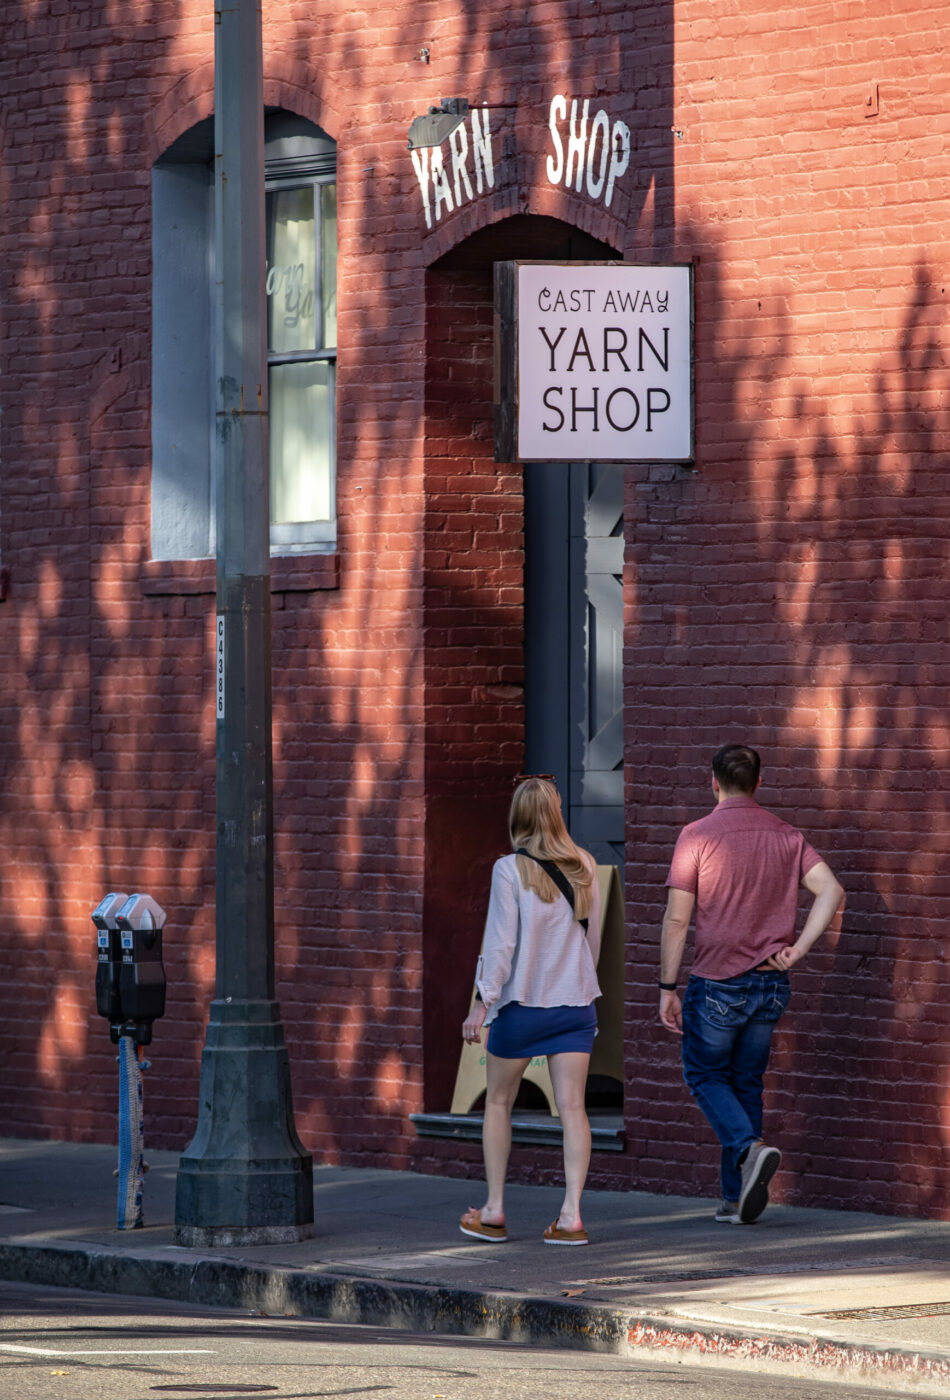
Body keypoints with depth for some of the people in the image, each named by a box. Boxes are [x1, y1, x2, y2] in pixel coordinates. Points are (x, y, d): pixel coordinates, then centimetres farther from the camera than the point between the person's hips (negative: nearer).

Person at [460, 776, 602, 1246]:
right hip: (576, 1001, 3)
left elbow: (500, 942, -13)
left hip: (522, 1003, -3)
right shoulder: (584, 866, 2)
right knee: (572, 1107, 0)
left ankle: (494, 1210, 15)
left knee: (498, 1103, 12)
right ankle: (571, 1214, -8)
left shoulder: (510, 870, -11)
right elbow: (593, 936, 10)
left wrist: (482, 1002, -8)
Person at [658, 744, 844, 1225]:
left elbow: (677, 919, -9)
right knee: (746, 1083, 15)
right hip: (770, 984, 4)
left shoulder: (698, 836, -8)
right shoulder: (787, 837, 5)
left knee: (706, 1075, 11)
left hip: (717, 983, -4)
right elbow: (831, 890, -6)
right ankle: (738, 1199, 14)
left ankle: (751, 1149, -15)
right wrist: (796, 949, -6)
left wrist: (667, 987, -3)